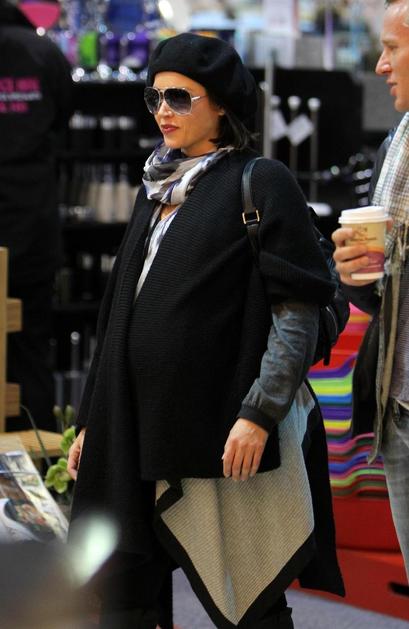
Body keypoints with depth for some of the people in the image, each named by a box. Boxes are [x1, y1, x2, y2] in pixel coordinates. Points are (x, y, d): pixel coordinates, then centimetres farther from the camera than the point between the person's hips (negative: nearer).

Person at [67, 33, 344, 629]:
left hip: (223, 436, -7)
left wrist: (258, 414, -18)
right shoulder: (158, 188, 17)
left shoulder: (261, 183, -4)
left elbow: (299, 310, -10)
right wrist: (94, 419, 17)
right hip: (137, 431, 7)